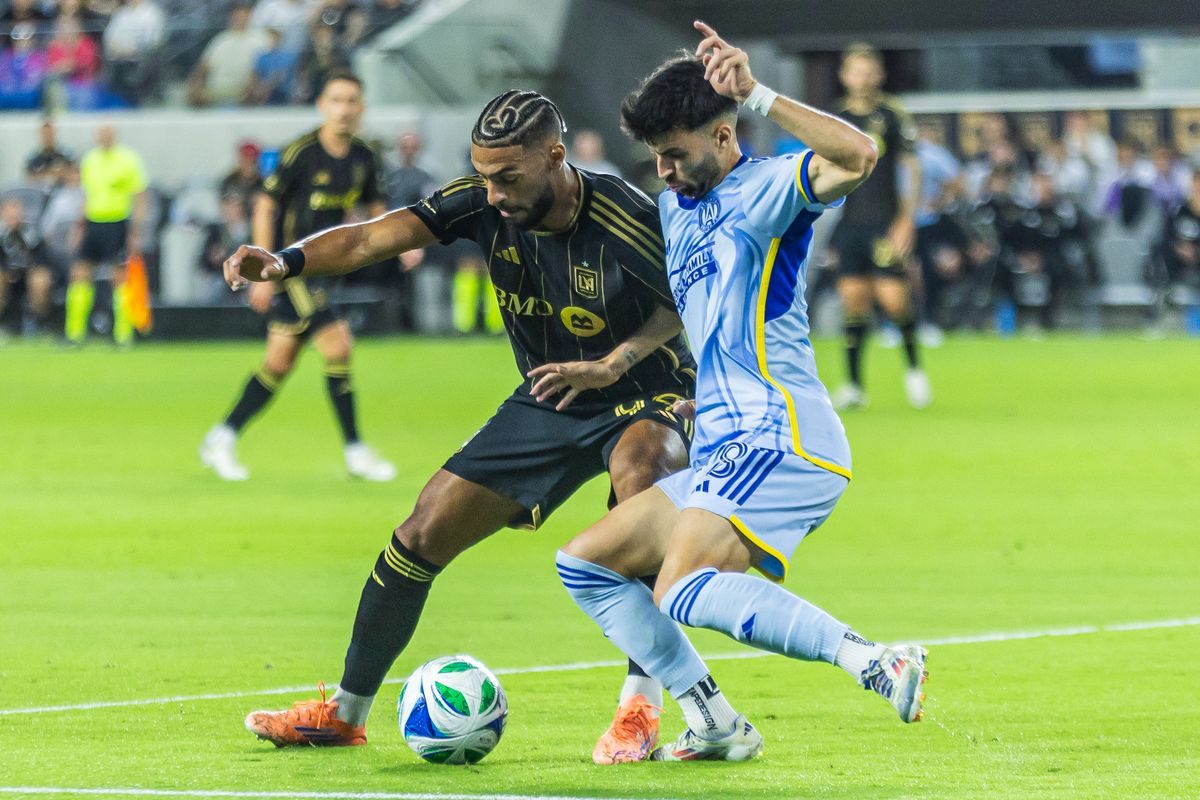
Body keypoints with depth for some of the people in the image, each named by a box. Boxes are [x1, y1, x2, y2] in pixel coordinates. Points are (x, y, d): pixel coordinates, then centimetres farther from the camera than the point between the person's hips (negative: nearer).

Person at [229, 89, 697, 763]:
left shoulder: (628, 221, -27)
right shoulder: (483, 204, -14)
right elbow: (376, 238, -21)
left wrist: (612, 363, -24)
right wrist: (286, 262, -38)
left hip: (644, 402, -5)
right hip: (546, 402, 5)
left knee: (639, 470, -40)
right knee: (424, 533, 0)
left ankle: (640, 708, -34)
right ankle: (346, 713, 20)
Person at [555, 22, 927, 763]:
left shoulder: (768, 187, -5)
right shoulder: (672, 209, 20)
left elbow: (858, 156, -26)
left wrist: (758, 94, -27)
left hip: (782, 439, -10)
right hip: (722, 452, 10)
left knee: (682, 589, -29)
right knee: (585, 564, 12)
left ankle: (875, 661, -32)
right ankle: (716, 726, 7)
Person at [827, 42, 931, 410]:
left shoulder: (893, 116, -1)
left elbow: (913, 170, -2)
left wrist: (906, 221, -10)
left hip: (885, 224, -3)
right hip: (848, 224, 3)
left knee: (894, 298, -10)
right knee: (853, 298, -2)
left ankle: (914, 368, 14)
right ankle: (854, 385, 4)